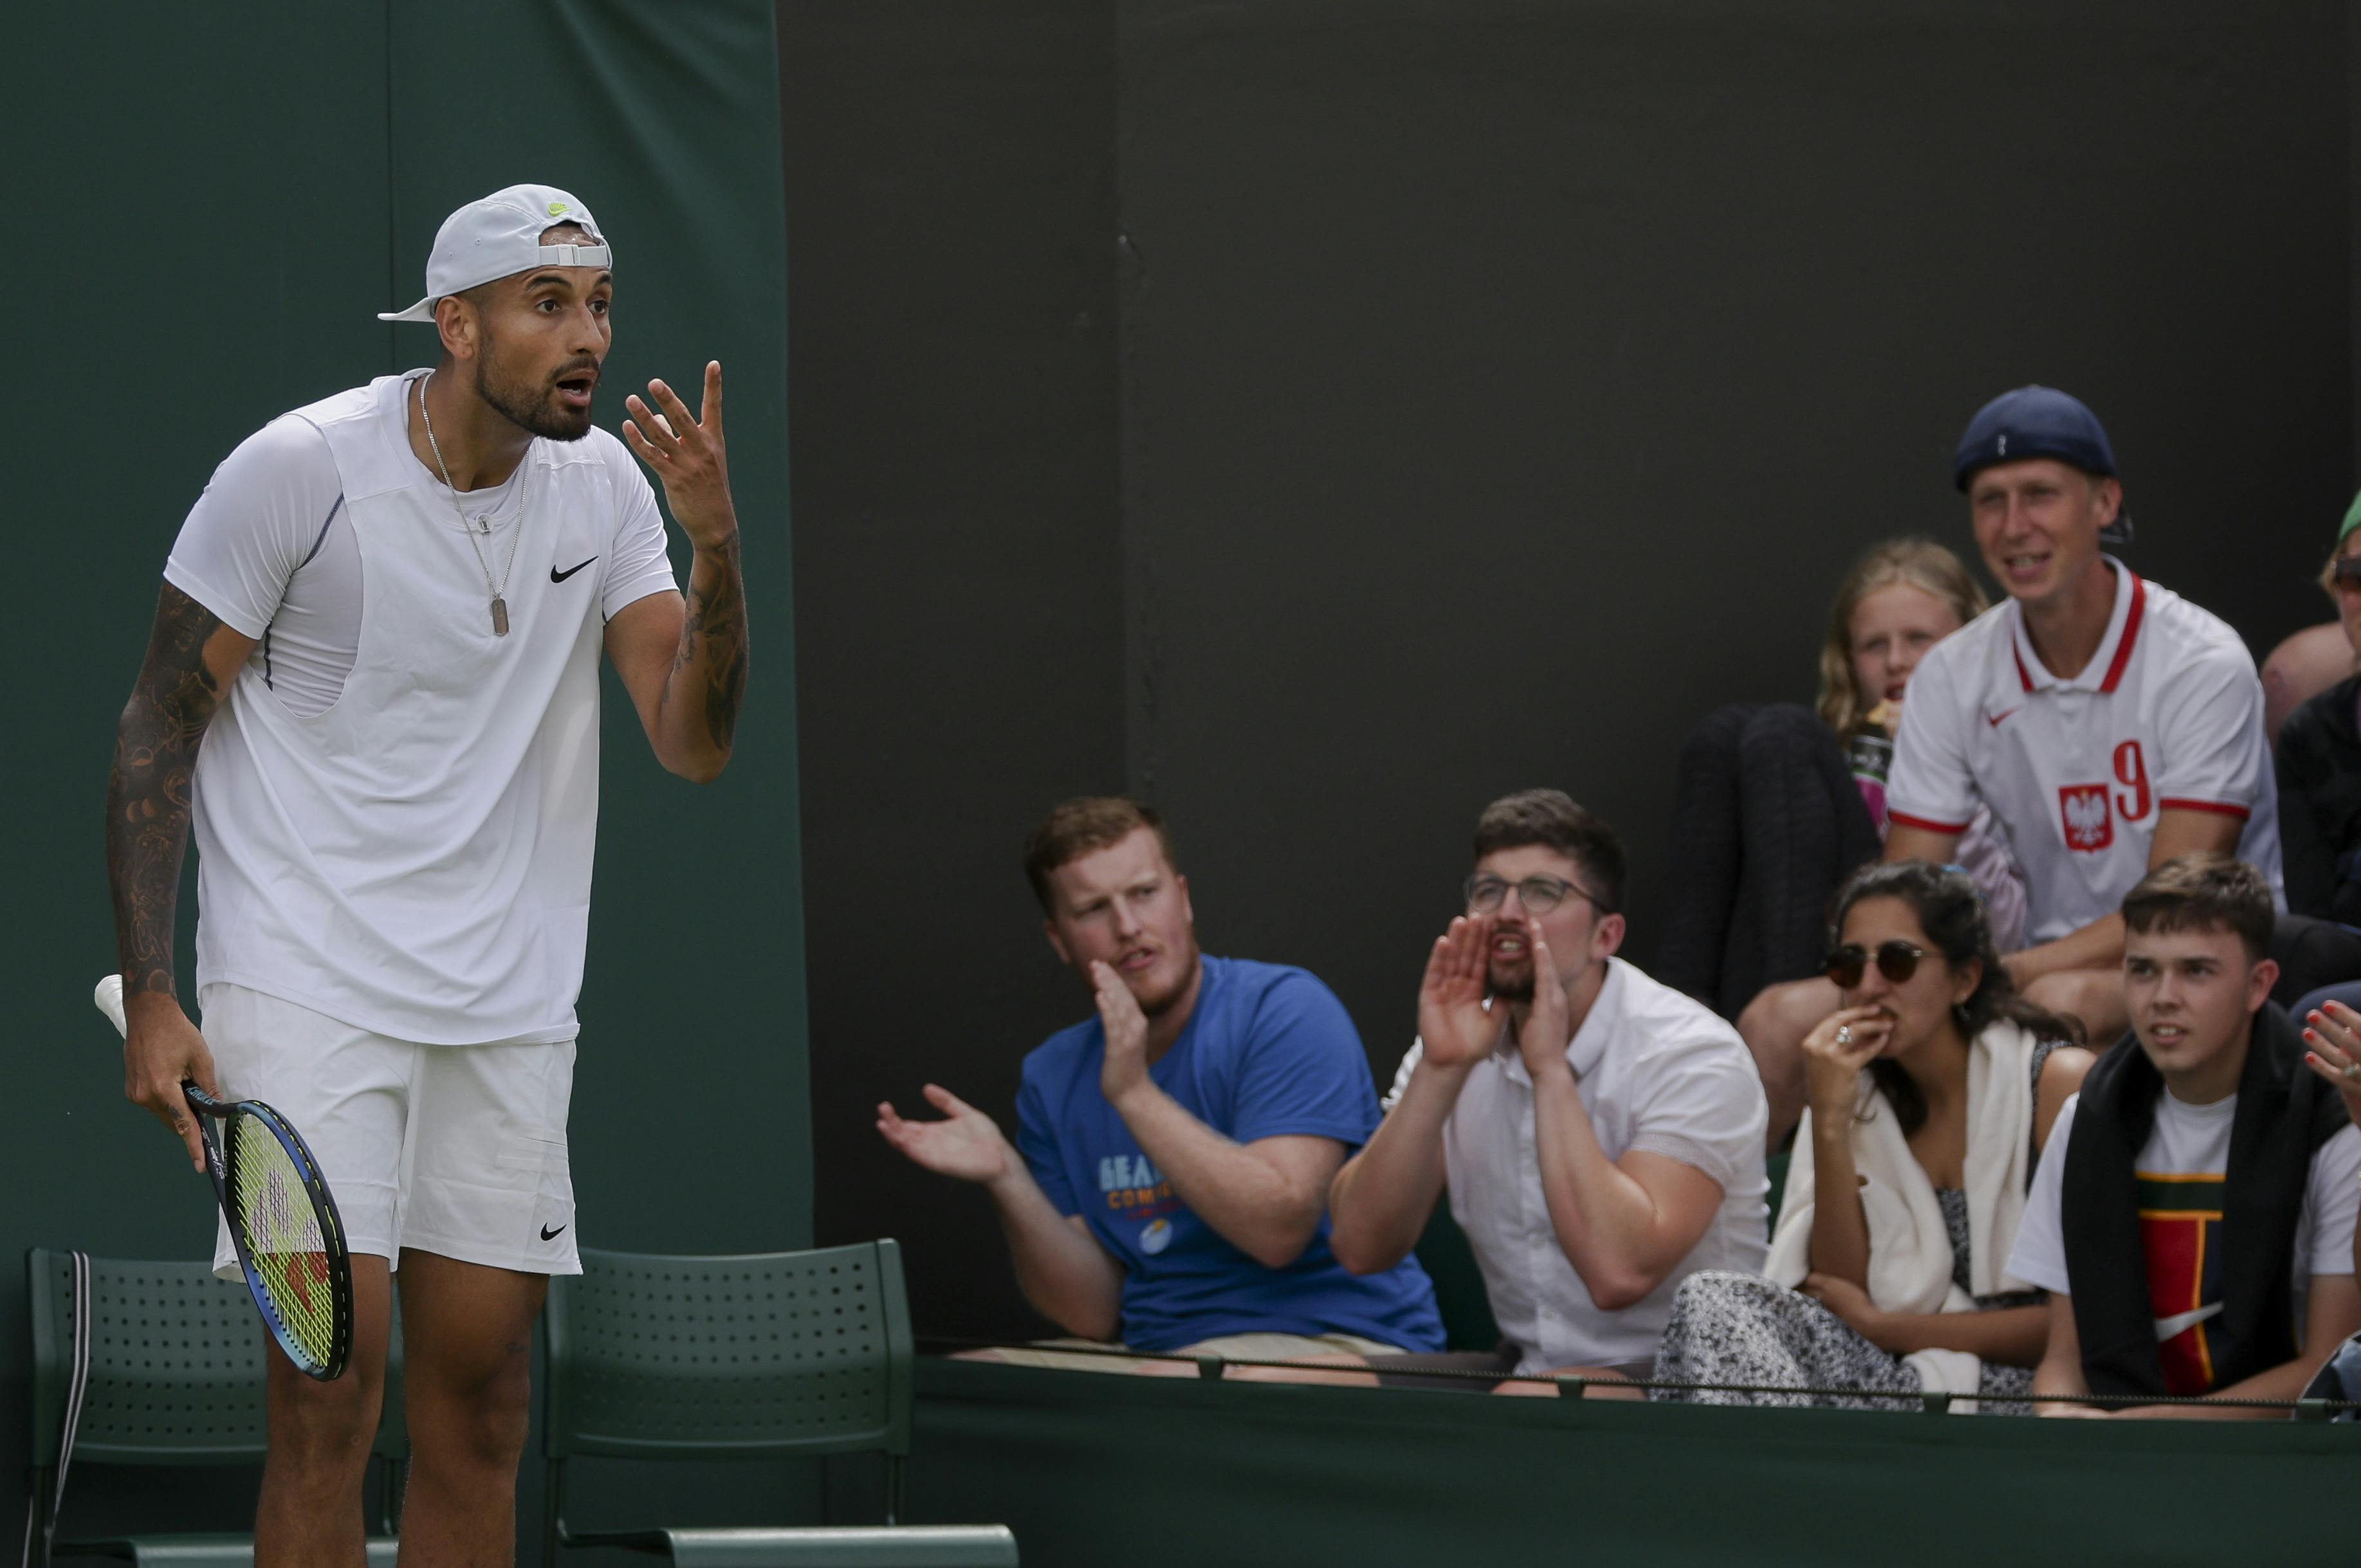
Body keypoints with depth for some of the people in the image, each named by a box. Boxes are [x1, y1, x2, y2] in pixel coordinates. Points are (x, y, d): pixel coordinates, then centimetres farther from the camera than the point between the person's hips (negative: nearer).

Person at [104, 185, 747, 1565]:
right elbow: (160, 727, -5)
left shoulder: (605, 486, 4)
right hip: (307, 983, -5)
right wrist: (150, 995, -12)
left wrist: (717, 547, -18)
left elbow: (694, 742, -1)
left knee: (483, 1407, 6)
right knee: (330, 1402, -12)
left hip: (510, 1010, 5)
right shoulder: (301, 470, -11)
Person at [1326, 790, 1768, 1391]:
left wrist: (1550, 1070, -23)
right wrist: (1440, 1072, -16)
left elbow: (1619, 1272, -29)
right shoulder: (1459, 1039, 4)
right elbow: (1363, 1248, -6)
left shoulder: (1691, 1054, -14)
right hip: (1526, 1364, 6)